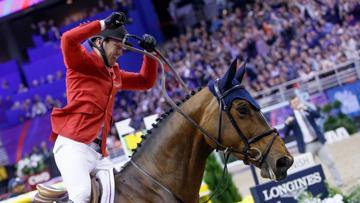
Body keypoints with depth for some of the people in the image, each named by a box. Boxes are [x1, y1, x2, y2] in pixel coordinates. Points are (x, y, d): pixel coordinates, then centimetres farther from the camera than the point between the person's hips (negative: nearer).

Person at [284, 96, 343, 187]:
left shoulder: (307, 111, 9)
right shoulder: (292, 118, 1)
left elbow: (317, 115, -10)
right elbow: (285, 133, -6)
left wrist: (306, 108, -20)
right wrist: (287, 123, -24)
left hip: (319, 142, 2)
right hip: (307, 146, -2)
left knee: (330, 162, 4)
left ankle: (339, 182, 13)